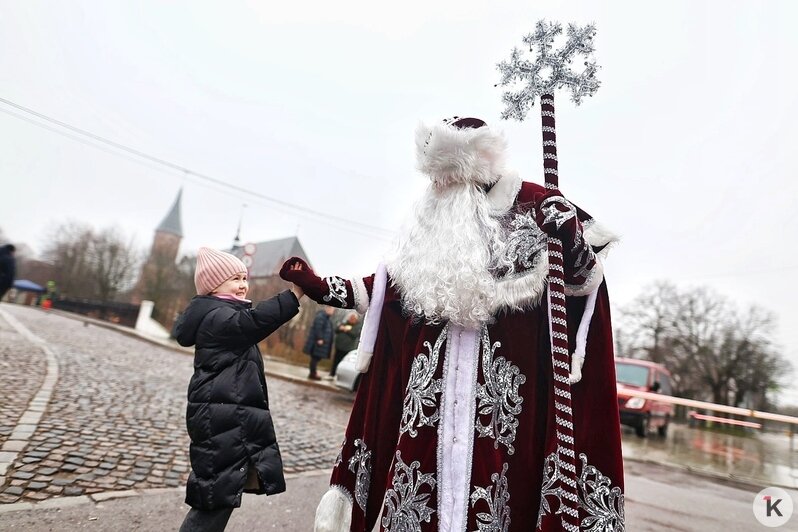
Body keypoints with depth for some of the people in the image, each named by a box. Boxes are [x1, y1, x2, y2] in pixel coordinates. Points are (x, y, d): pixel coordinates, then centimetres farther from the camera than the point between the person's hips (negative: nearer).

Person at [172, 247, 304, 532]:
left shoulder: (224, 314, 19)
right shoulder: (217, 316, -15)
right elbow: (253, 322, -35)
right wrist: (296, 293, -41)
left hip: (233, 414, 10)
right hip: (221, 416, -10)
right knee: (218, 493, -4)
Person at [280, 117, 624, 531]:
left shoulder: (530, 205, 0)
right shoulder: (430, 224, 12)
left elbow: (584, 272, -1)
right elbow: (386, 288, 18)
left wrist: (569, 236, -23)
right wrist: (319, 286, 16)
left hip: (499, 375, -3)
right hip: (432, 373, 4)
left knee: (485, 461, -4)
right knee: (419, 461, 4)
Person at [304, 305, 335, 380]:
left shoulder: (327, 317, 16)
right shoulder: (321, 316, -17)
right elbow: (318, 328, -23)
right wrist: (319, 339, -24)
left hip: (322, 341, 10)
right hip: (318, 341, -10)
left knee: (316, 357, 13)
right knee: (315, 357, -4)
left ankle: (313, 372, 19)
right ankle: (312, 374, 2)